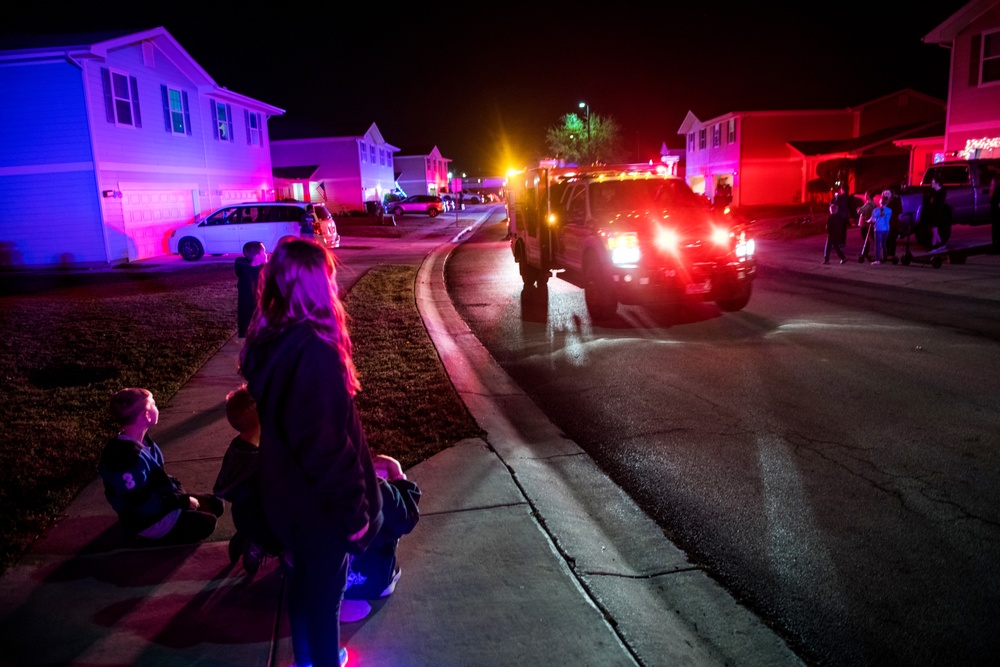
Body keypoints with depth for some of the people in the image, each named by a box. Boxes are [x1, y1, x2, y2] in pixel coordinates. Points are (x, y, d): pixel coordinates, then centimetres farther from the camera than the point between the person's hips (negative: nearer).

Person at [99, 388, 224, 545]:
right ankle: (153, 540, -3)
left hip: (160, 502, 9)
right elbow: (147, 505, -28)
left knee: (215, 505, 8)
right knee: (206, 523, -16)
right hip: (147, 521, -9)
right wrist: (184, 501, -18)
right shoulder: (126, 458, -31)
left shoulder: (141, 440, -1)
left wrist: (180, 493, 0)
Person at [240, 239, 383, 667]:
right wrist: (354, 512, -16)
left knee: (303, 580, 27)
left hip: (286, 494, 8)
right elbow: (328, 445, -28)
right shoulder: (314, 350, -30)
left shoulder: (269, 340, -2)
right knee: (324, 590, 14)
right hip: (318, 503, -8)